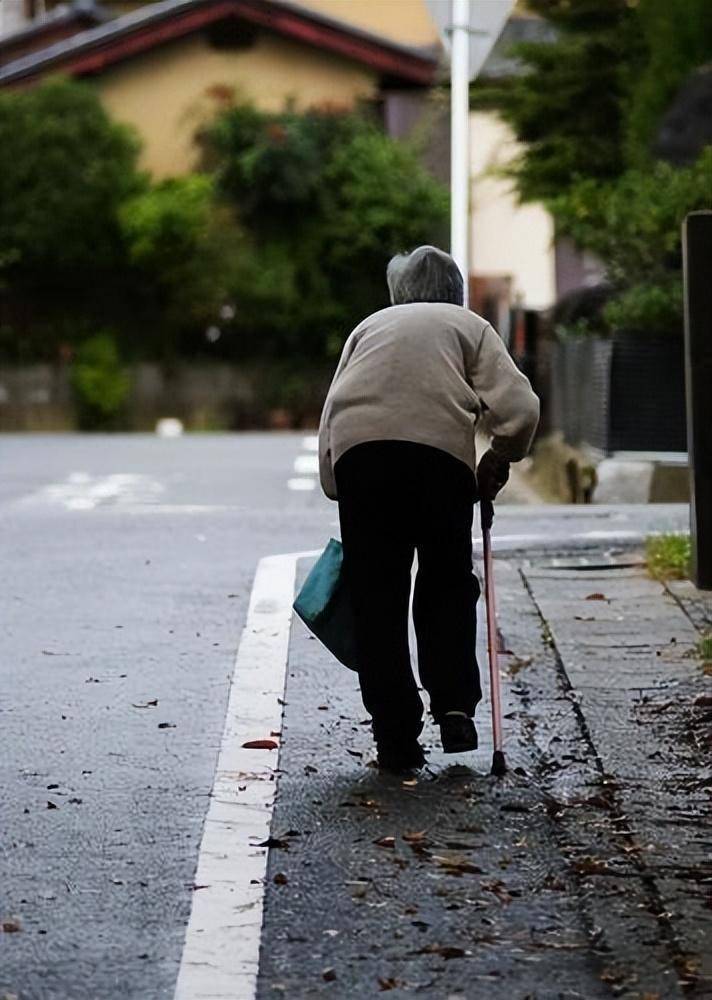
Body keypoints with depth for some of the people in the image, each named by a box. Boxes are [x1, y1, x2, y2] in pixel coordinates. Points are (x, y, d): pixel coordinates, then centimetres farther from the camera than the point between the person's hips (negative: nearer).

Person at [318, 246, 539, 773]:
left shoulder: (370, 326, 30)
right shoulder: (468, 325, 22)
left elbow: (328, 419, 22)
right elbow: (519, 408, 7)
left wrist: (337, 489, 23)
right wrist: (497, 465, 21)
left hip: (357, 451, 2)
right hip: (441, 449, -1)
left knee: (377, 596, 6)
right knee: (448, 585, 16)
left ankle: (396, 737, 5)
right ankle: (455, 705, 3)